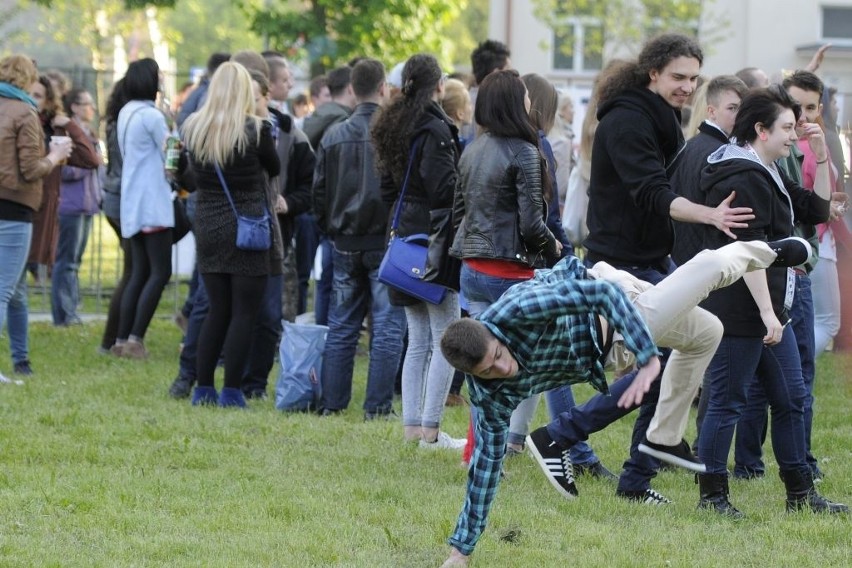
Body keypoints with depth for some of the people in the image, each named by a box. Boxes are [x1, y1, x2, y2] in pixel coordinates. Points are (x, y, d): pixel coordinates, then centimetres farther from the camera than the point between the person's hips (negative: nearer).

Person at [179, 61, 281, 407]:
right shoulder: (255, 129, -11)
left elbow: (190, 172, 10)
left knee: (217, 311, 13)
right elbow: (274, 169, 4)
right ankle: (231, 391, -3)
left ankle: (203, 389, 11)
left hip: (207, 226, 5)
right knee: (244, 313, 0)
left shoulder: (192, 128, 1)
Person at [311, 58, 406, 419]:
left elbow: (319, 192, 9)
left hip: (345, 244, 4)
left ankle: (332, 402, 11)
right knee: (388, 327, 0)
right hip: (385, 242, -4)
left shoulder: (334, 136, 3)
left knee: (341, 326, 11)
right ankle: (378, 406, -3)